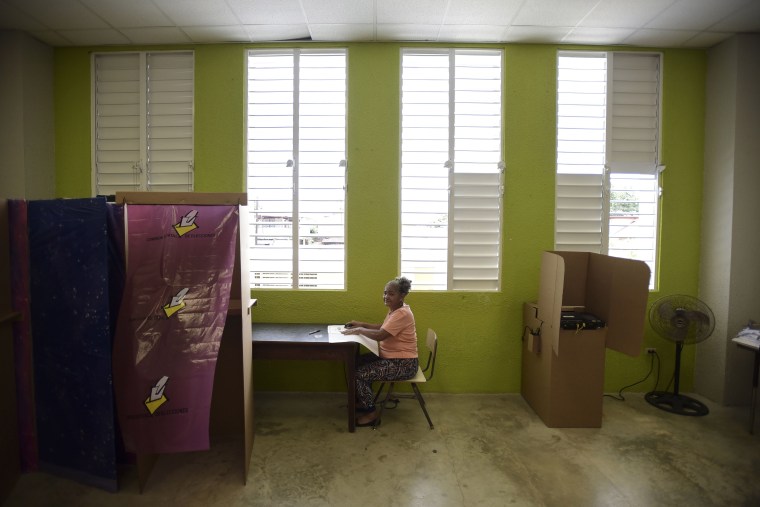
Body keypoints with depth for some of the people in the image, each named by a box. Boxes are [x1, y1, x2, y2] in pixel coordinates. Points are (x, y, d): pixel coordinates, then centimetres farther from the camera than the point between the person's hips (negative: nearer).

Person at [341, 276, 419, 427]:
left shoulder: (402, 314, -24)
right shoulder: (395, 309, 8)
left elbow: (380, 335, -30)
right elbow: (384, 328, 22)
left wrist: (359, 330, -16)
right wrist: (362, 324, 12)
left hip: (403, 364, -10)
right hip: (391, 358, 10)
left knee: (358, 373, -15)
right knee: (355, 362, 9)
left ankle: (371, 412, 3)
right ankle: (362, 402, 22)